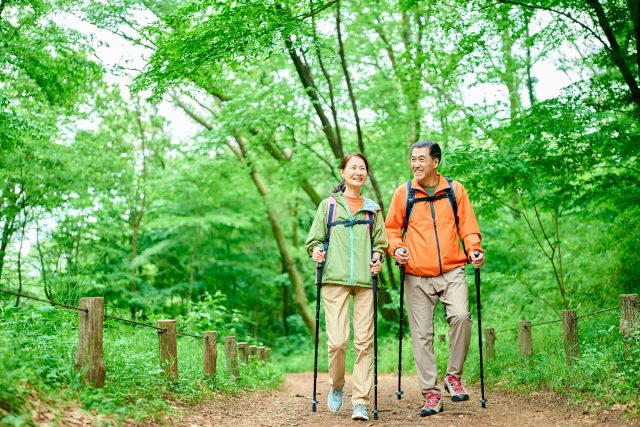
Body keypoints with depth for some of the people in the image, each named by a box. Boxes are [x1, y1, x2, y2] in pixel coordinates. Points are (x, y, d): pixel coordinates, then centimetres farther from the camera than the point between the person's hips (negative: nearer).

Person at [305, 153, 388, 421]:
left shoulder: (372, 209, 18)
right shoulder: (329, 205, 13)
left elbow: (380, 242, 21)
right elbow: (314, 239, 13)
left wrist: (378, 257, 1)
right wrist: (315, 251, -8)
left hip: (365, 280, 2)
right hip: (335, 278, -2)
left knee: (364, 341, -5)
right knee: (337, 340, -10)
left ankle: (360, 401, 0)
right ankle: (336, 386, 17)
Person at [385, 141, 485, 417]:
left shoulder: (455, 190, 7)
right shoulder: (403, 193, 7)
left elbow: (468, 227, 10)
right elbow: (392, 227, 12)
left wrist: (473, 249, -8)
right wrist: (396, 248, -7)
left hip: (452, 271, -1)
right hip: (417, 276, 1)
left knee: (461, 316, -22)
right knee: (422, 335, 1)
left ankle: (454, 376, -1)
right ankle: (431, 394, 10)